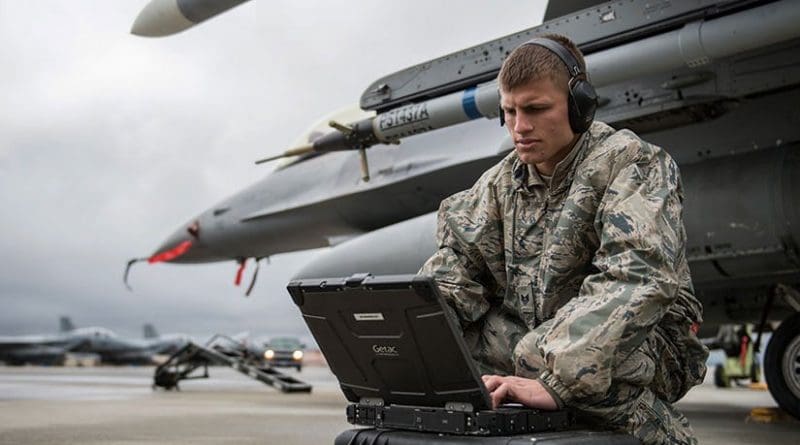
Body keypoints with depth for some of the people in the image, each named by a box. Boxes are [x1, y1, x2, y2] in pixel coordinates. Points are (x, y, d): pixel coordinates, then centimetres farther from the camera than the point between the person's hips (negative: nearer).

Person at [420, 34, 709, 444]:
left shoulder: (631, 163, -14)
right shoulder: (502, 181, 7)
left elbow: (636, 279, -29)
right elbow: (456, 266, 1)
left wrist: (555, 382, -40)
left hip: (638, 346, -5)